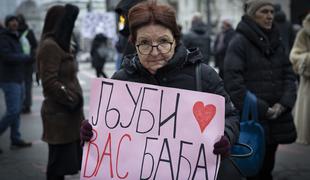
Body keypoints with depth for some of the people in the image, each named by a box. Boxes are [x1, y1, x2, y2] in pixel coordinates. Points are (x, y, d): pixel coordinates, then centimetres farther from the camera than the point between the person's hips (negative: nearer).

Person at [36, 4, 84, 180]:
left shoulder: (60, 44, 16)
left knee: (65, 158, 16)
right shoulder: (50, 45, -15)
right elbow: (50, 83, -21)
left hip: (66, 112, 10)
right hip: (60, 114, -10)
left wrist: (75, 100, 12)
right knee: (59, 159, -1)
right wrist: (73, 101, -15)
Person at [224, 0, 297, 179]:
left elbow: (289, 75, 11)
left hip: (276, 118, 6)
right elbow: (233, 82, -15)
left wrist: (284, 103, -7)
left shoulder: (276, 42, 13)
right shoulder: (239, 42, -8)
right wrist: (260, 108, -15)